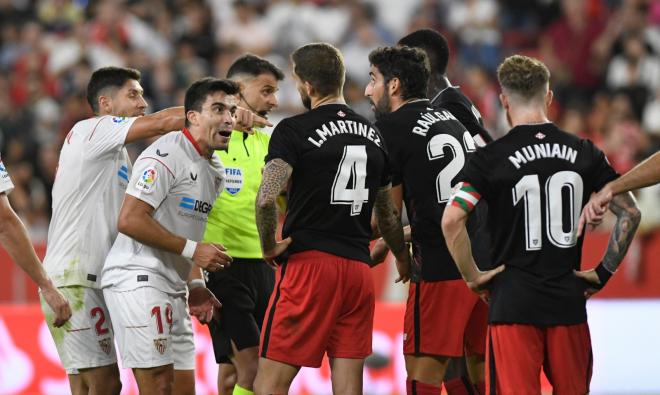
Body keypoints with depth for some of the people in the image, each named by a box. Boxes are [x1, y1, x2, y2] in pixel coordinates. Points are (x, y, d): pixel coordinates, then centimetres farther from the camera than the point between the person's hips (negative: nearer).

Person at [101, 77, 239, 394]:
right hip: (138, 281, -10)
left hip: (173, 291, 10)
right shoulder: (166, 155, -13)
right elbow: (129, 220, -21)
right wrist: (192, 250, -19)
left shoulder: (215, 171, 17)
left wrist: (194, 285, 10)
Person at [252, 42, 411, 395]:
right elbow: (387, 213, 23)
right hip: (358, 269, 6)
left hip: (308, 264, -6)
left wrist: (269, 246, -4)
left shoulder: (294, 130, -6)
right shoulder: (373, 135, 13)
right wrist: (403, 258, 39)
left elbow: (266, 198, -20)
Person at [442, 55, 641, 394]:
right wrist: (604, 272, 11)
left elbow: (451, 220, -16)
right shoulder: (584, 153, 4)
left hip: (513, 301, -3)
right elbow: (630, 213, 6)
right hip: (569, 302, 3)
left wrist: (471, 276, -4)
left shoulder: (490, 158, -6)